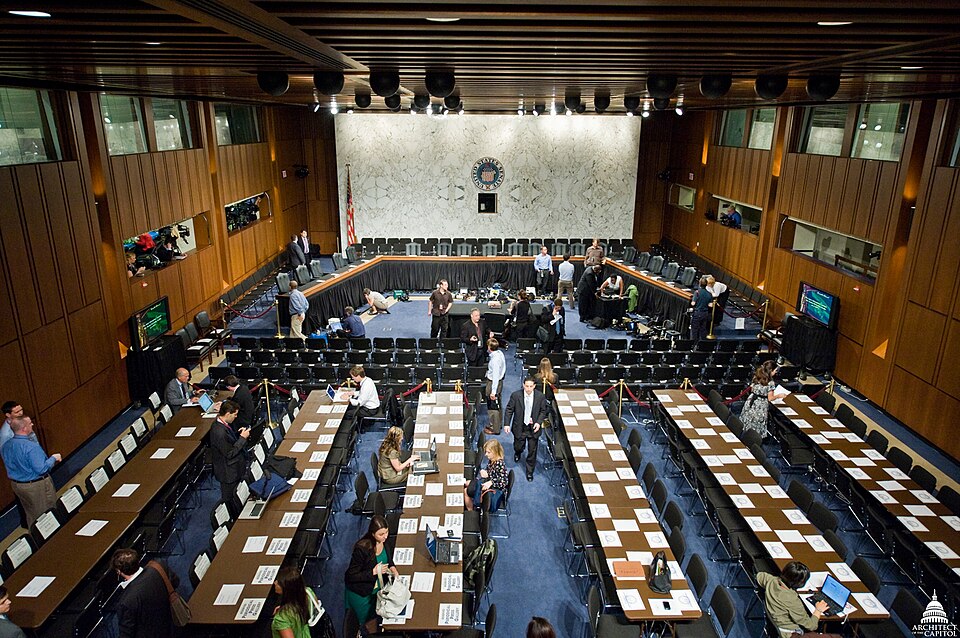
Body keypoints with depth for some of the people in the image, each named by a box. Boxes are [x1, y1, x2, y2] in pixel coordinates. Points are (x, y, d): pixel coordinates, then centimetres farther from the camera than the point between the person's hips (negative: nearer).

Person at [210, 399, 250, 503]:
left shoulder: (219, 423, -4)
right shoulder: (219, 432, -34)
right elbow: (229, 453, -27)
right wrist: (242, 438, -22)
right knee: (229, 498, 13)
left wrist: (238, 434, -3)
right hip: (228, 472, -9)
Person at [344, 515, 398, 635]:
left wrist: (392, 567, -10)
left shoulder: (383, 541, -16)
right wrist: (374, 571, -31)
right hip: (361, 593, -5)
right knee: (371, 623, 15)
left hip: (378, 587, 5)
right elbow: (351, 576, -25)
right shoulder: (362, 549, -34)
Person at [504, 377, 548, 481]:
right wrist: (507, 424, -12)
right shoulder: (516, 395, -15)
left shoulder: (540, 396, -12)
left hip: (533, 428, 0)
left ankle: (530, 471, 28)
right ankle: (518, 453, 57)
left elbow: (543, 411, 1)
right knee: (518, 446, 18)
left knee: (532, 451, 8)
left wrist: (539, 422, -12)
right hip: (519, 427, 0)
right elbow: (509, 410, -6)